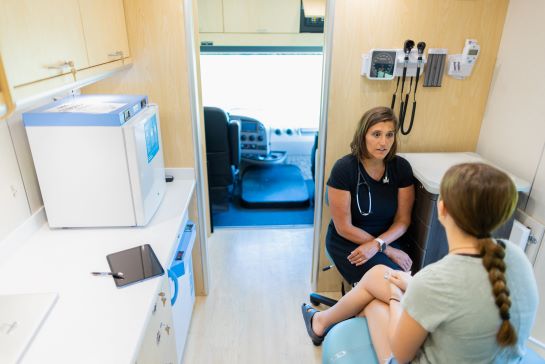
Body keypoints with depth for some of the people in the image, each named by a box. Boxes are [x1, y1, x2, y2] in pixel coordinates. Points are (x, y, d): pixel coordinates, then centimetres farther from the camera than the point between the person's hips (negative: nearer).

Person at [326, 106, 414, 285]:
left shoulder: (401, 167, -6)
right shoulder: (344, 168, -18)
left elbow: (403, 220, -1)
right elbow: (344, 228, -14)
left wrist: (376, 244, -18)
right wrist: (388, 250, -14)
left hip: (388, 238, 4)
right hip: (347, 242, -4)